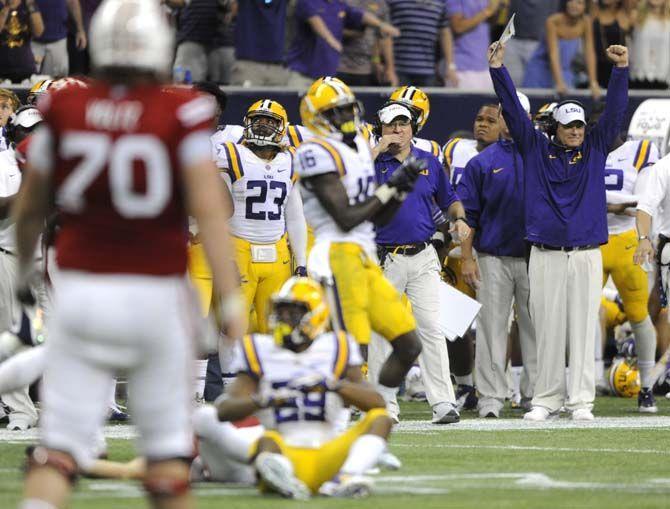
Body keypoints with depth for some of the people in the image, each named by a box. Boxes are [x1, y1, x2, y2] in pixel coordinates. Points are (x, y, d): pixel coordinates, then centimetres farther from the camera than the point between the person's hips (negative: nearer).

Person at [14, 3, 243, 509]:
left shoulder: (63, 111, 0)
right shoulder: (182, 115, -7)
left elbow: (30, 207, 12)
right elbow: (210, 210, -12)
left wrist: (24, 271, 29)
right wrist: (231, 298, -9)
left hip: (82, 291, 2)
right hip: (156, 293, -1)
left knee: (61, 447, 1)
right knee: (168, 449, 11)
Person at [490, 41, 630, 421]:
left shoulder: (595, 149, 10)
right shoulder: (537, 148, 8)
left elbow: (615, 110, 2)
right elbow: (514, 111, 4)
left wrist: (621, 69, -10)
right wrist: (498, 70, -5)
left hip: (586, 256, 0)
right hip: (546, 257, 0)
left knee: (583, 329, 0)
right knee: (548, 330, 2)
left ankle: (581, 401, 1)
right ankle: (547, 400, 6)